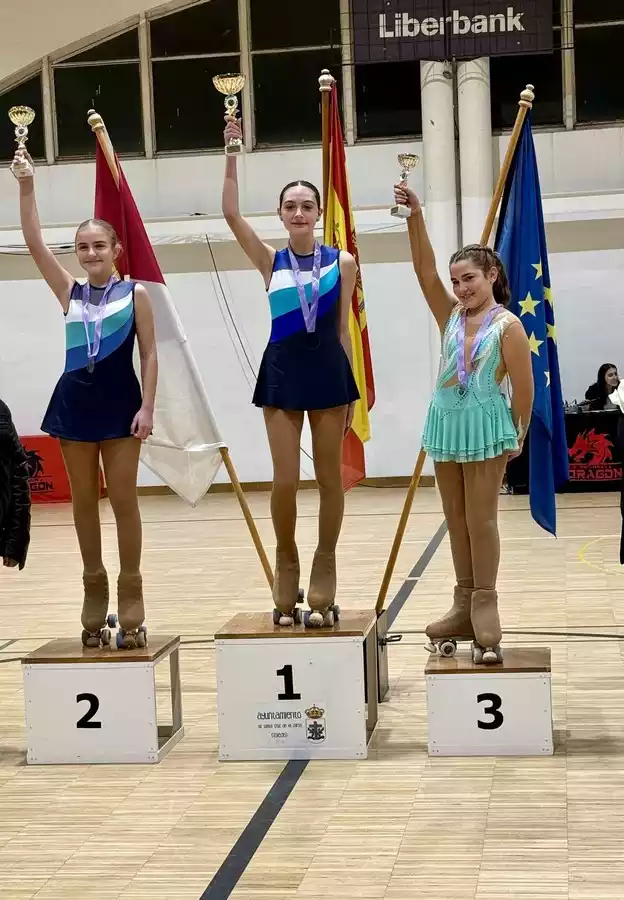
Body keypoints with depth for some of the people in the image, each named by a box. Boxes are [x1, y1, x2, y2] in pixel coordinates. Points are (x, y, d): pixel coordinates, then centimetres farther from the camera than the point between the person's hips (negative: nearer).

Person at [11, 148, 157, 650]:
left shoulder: (135, 294, -1)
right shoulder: (69, 293, 6)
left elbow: (149, 355, -3)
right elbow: (34, 244, -1)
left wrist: (147, 407, -11)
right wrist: (26, 186, -7)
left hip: (120, 402, -3)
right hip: (76, 402, 3)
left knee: (123, 499, 2)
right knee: (83, 500, 8)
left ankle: (130, 605, 10)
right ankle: (95, 595, 19)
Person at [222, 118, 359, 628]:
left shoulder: (342, 262, 3)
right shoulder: (270, 261, 4)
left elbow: (343, 330, 5)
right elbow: (231, 214, -8)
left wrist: (349, 388, 5)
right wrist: (232, 154, -15)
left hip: (328, 369, 0)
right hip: (283, 371, 0)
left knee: (330, 478, 6)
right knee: (285, 480, 0)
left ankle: (324, 577, 17)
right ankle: (287, 572, 18)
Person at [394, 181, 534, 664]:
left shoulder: (507, 325, -8)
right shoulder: (452, 316, 7)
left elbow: (524, 387, -5)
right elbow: (425, 271, -4)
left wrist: (517, 437, 0)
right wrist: (415, 216, -12)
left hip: (486, 428, -6)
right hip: (445, 425, 6)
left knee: (481, 520, -3)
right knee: (457, 520, 10)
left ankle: (485, 608, 5)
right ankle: (464, 606, 18)